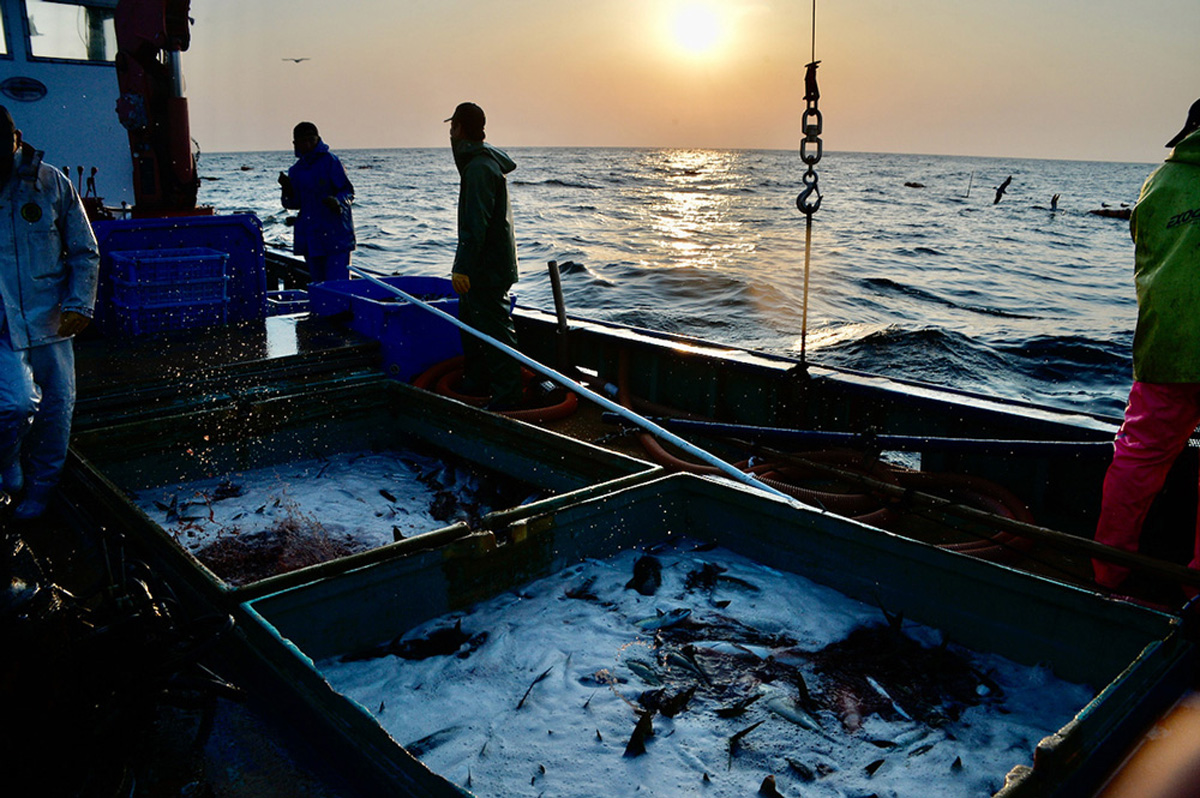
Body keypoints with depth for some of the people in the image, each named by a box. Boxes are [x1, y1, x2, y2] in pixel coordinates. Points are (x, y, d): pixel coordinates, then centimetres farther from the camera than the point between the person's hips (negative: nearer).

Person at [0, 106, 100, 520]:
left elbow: (84, 251, 5)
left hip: (49, 319, 2)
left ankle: (39, 489, 30)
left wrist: (79, 305, -5)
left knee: (57, 407, 8)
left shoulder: (51, 183, -1)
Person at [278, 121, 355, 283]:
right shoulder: (296, 170, 12)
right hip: (310, 238, 6)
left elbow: (348, 191, -7)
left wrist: (337, 202, -27)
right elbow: (294, 204, 12)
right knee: (318, 283, 10)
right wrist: (287, 189, -7)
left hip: (335, 234, -6)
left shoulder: (330, 161, -4)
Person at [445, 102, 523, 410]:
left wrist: (462, 266, -25)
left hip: (488, 266, -11)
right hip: (484, 265, 11)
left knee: (494, 327, -6)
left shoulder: (479, 167, -18)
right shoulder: (485, 161, 16)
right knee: (470, 320, 20)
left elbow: (475, 224, -24)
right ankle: (476, 382, 32)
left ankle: (507, 396, -1)